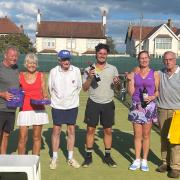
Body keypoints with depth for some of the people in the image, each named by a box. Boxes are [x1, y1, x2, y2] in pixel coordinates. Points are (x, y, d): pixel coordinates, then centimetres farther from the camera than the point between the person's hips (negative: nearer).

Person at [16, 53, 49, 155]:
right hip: (25, 110, 0)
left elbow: (44, 92, 7)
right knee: (22, 138, -2)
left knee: (37, 137, 6)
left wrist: (45, 98, -14)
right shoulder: (20, 76, 5)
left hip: (38, 109, 0)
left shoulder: (41, 76, 4)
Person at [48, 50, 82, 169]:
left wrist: (72, 97, 6)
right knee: (56, 131, 5)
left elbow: (79, 87, 5)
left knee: (71, 130, 9)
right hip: (57, 106, -1)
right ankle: (54, 158, 19)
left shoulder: (76, 71, -6)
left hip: (72, 105, 1)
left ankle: (70, 158, 21)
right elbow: (50, 88, 2)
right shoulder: (54, 71, -9)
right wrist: (57, 98, 6)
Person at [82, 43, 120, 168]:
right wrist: (90, 77, -19)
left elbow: (118, 86, 6)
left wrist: (117, 83, -17)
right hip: (93, 103, -1)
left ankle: (107, 156, 22)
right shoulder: (89, 70, 0)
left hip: (108, 104, 1)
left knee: (108, 130, 8)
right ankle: (89, 156, 16)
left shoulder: (113, 69, 4)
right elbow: (84, 88, -2)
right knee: (90, 129, 4)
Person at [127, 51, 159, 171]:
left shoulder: (154, 74, 3)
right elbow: (131, 92, 2)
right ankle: (137, 160, 18)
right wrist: (129, 80, -9)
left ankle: (144, 160, 18)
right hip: (136, 106, 1)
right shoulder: (134, 74, 5)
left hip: (149, 106, -1)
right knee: (137, 134, 6)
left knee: (146, 134, 5)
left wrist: (152, 97, -14)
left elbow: (158, 90, 4)